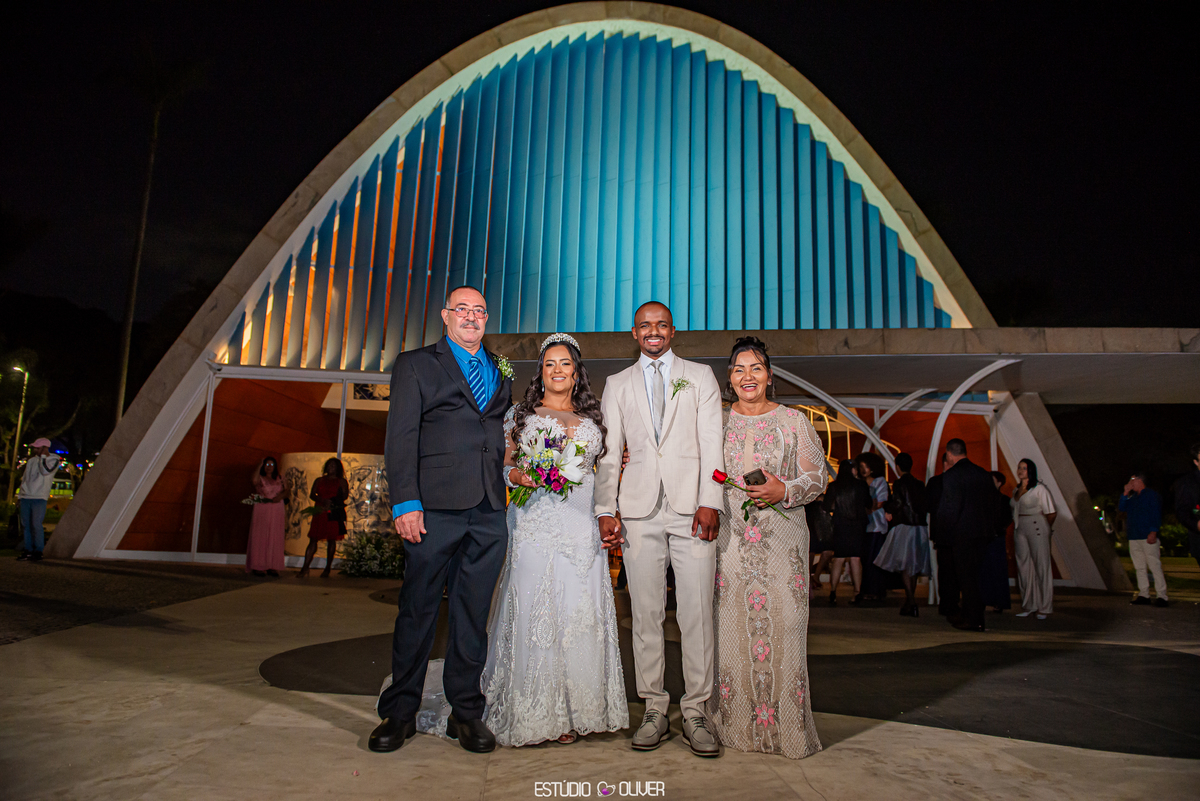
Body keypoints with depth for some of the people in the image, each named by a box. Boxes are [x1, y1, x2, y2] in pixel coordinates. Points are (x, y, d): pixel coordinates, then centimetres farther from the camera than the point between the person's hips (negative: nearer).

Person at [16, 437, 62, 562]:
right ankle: (28, 550, 13)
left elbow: (45, 471, -19)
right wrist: (19, 496, 19)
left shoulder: (54, 459, 0)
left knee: (36, 525, -9)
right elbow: (25, 478, 22)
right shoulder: (32, 460, 18)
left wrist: (43, 456, -9)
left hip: (39, 497, -6)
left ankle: (38, 551, -2)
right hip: (25, 497, 6)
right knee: (26, 524, 6)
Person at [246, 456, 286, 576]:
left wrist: (280, 496, -9)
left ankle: (272, 567, 5)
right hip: (262, 510, -4)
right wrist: (259, 466, -13)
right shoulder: (260, 478, 1)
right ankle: (258, 567, -2)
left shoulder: (279, 479, 14)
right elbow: (254, 481, -22)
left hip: (277, 512, 4)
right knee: (260, 537, -5)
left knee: (274, 539, 2)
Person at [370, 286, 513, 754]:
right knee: (418, 611, 4)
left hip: (489, 514, 4)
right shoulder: (415, 365, 8)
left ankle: (466, 712, 21)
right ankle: (399, 713, 20)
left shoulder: (501, 374, 20)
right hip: (435, 509, -3)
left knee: (473, 615, 9)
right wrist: (405, 503, -11)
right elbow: (401, 438, -2)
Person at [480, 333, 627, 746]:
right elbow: (505, 466, 9)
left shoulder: (592, 418, 16)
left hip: (582, 525, 2)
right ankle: (529, 711, 5)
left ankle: (573, 712, 9)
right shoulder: (520, 414, 11)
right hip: (535, 523, -2)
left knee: (579, 611, -1)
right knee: (533, 609, -6)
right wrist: (520, 476, -10)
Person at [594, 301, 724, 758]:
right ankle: (654, 711, 14)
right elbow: (609, 452, 11)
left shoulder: (700, 377, 14)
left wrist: (710, 502, -7)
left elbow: (712, 443, 4)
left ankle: (695, 714, 9)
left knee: (697, 613, -2)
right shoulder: (618, 385, 17)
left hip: (691, 505, -1)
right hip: (640, 509, 1)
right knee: (646, 613, 3)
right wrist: (606, 509, 0)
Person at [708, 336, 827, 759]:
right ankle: (734, 724, 14)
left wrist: (785, 490, -14)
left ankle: (785, 725, 11)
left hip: (781, 540, -1)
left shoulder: (794, 421, 7)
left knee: (781, 625, -3)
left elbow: (817, 477, 5)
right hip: (729, 539, 1)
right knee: (731, 626, 0)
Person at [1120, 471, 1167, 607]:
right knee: (1139, 567, 7)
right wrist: (1125, 493, 6)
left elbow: (1156, 514, -7)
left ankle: (1161, 596, -7)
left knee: (1155, 566, -8)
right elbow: (1121, 508, 13)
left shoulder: (1151, 495, -1)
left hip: (1148, 537, -7)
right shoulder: (1132, 498, 20)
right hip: (1134, 538, 7)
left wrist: (1153, 532, -16)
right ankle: (1144, 595, 11)